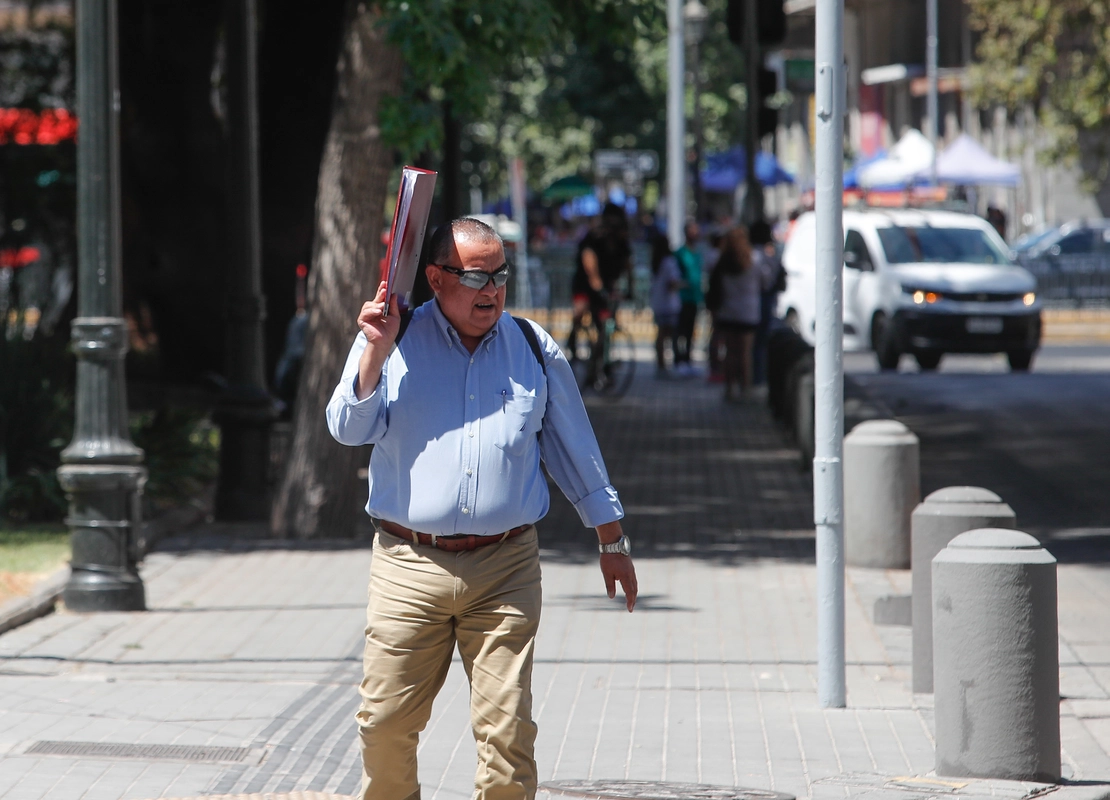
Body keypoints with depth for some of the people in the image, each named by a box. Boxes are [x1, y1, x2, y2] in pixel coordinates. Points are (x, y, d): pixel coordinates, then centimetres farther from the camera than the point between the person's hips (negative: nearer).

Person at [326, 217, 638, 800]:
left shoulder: (534, 349, 9)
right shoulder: (392, 339, 6)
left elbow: (576, 451, 18)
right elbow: (349, 429, -4)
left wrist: (612, 542, 19)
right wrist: (376, 351, -16)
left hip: (505, 570, 0)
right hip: (408, 568, 0)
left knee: (506, 730, -7)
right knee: (385, 725, 1)